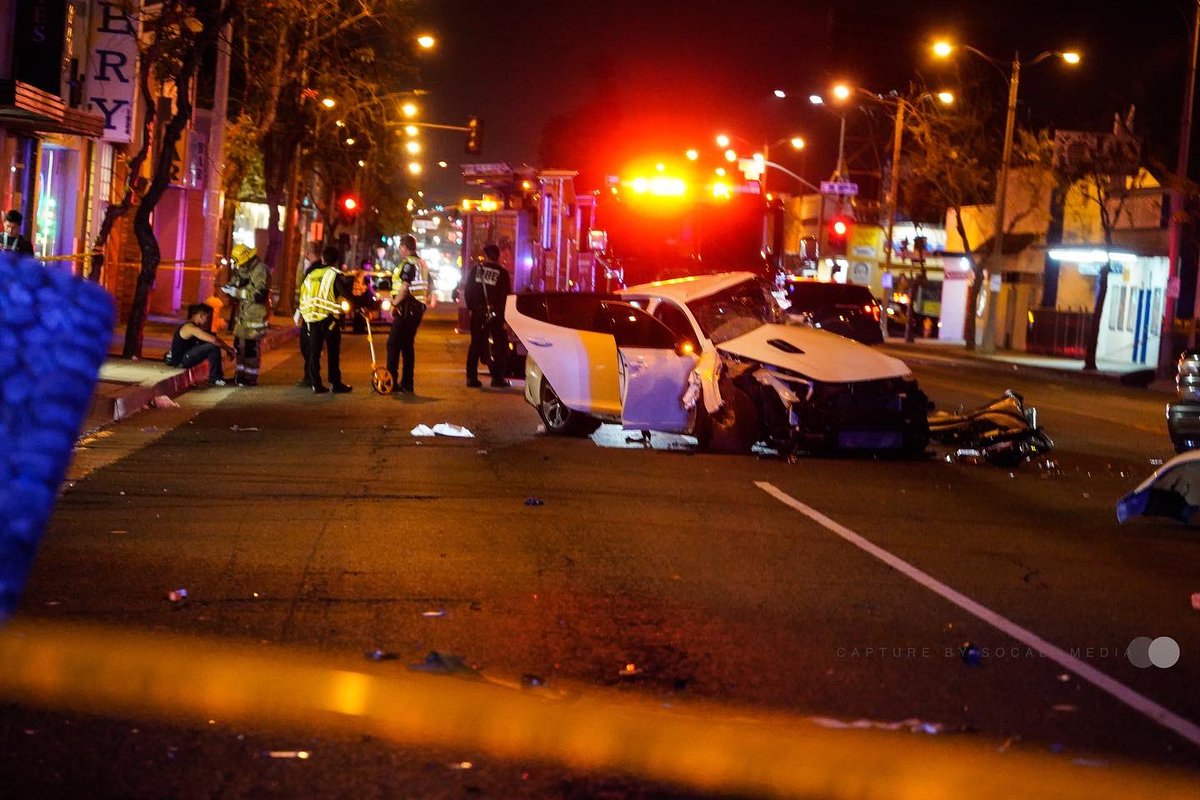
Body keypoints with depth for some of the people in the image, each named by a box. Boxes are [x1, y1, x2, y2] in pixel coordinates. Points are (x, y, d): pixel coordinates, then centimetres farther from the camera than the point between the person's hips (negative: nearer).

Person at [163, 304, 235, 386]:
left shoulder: (197, 326, 8)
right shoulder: (191, 328, -23)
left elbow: (212, 338, 15)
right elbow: (213, 340, -31)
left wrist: (227, 348, 2)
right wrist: (229, 349, -21)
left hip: (185, 356, 10)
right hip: (180, 360, -10)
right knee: (213, 346, -23)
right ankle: (215, 378, -12)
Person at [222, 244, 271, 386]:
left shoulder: (260, 271, -16)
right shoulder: (245, 269, 14)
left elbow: (259, 293, -26)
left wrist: (237, 292, -24)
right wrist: (230, 288, 1)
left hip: (255, 316, -10)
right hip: (243, 315, 10)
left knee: (251, 347, -7)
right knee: (239, 345, 14)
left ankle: (251, 378, -1)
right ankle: (240, 374, 24)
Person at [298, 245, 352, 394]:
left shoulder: (311, 275, 9)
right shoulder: (334, 275, -6)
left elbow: (303, 295, 11)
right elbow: (345, 293, -15)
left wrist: (302, 313, 21)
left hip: (312, 318, 4)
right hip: (329, 317, -4)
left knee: (314, 352, 7)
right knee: (333, 352, 4)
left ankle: (316, 385, 4)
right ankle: (336, 384, 5)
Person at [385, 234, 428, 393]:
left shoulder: (408, 263, -12)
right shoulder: (422, 264, 17)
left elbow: (405, 287, -22)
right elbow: (427, 288, 20)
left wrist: (394, 304, -16)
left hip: (406, 308, -9)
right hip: (419, 308, 9)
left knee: (394, 344, -7)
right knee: (407, 345, 13)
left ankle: (391, 380, -12)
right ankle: (407, 383, 13)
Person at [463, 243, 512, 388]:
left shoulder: (476, 269, 0)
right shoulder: (503, 273, -6)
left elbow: (467, 290, 3)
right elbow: (506, 295, -4)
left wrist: (471, 306, 14)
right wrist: (503, 311, 6)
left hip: (477, 312, 2)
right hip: (495, 314, -2)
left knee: (476, 344, 10)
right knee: (500, 345, 8)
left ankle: (471, 377, 7)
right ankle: (497, 377, 2)